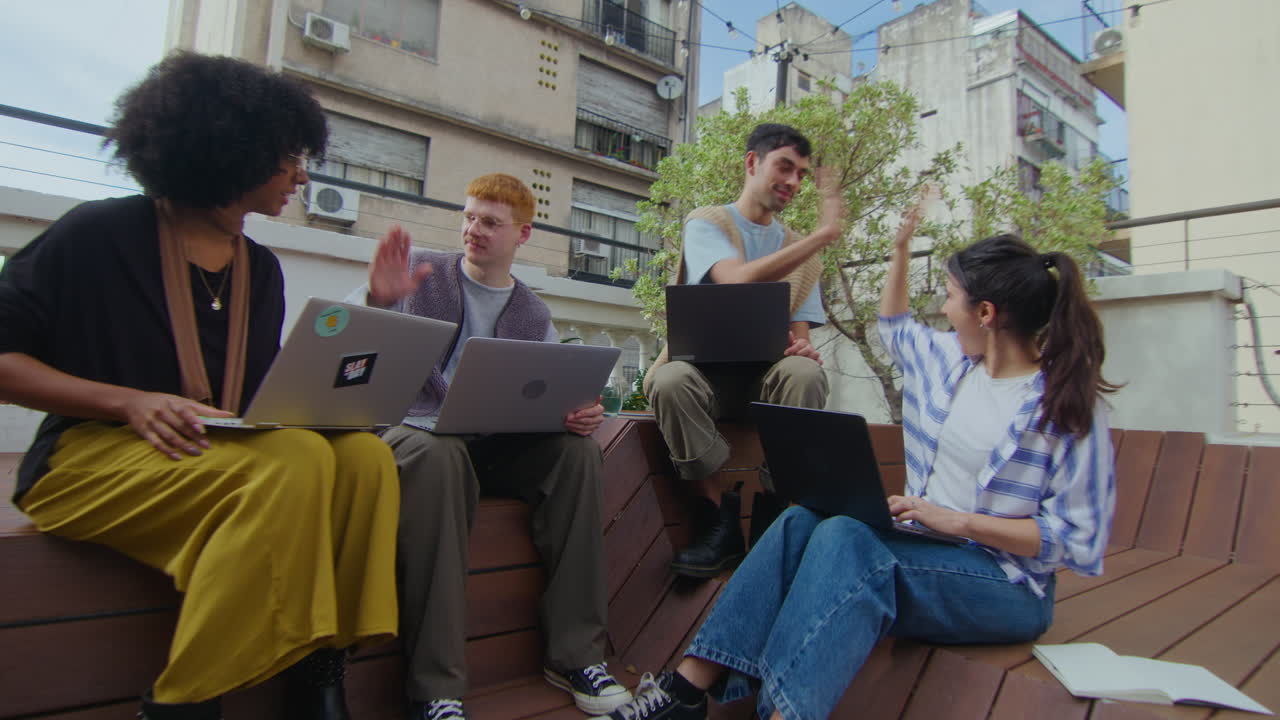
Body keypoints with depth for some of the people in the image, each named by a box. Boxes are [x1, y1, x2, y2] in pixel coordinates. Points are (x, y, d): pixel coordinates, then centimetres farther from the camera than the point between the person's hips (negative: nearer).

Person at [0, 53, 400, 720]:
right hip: (92, 458, -5)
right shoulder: (99, 234, -3)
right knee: (294, 461, -32)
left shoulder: (260, 268, 14)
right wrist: (129, 401, -19)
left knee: (364, 454, -22)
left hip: (228, 453, 6)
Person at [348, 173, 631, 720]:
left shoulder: (534, 317, 14)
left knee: (577, 449, -22)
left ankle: (576, 655, -15)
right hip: (413, 429, -3)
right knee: (437, 452, -37)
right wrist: (374, 299, -26)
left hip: (494, 443, 3)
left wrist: (580, 415, -14)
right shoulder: (418, 270, 6)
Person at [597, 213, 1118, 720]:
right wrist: (901, 249, 25)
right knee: (800, 523, -22)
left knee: (846, 538, -34)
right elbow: (893, 328, 29)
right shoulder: (951, 358, 8)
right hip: (927, 549, 6)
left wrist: (959, 521, -22)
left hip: (1006, 585, -6)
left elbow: (1079, 538, -13)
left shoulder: (1070, 403, -11)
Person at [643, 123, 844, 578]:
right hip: (704, 366, -2)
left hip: (765, 377, 3)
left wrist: (802, 347, -16)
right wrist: (823, 234, -15)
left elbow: (799, 330, 10)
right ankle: (718, 516, -20)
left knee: (805, 373, -32)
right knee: (670, 380, -36)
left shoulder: (798, 248, 18)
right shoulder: (706, 224, 5)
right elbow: (739, 281, -17)